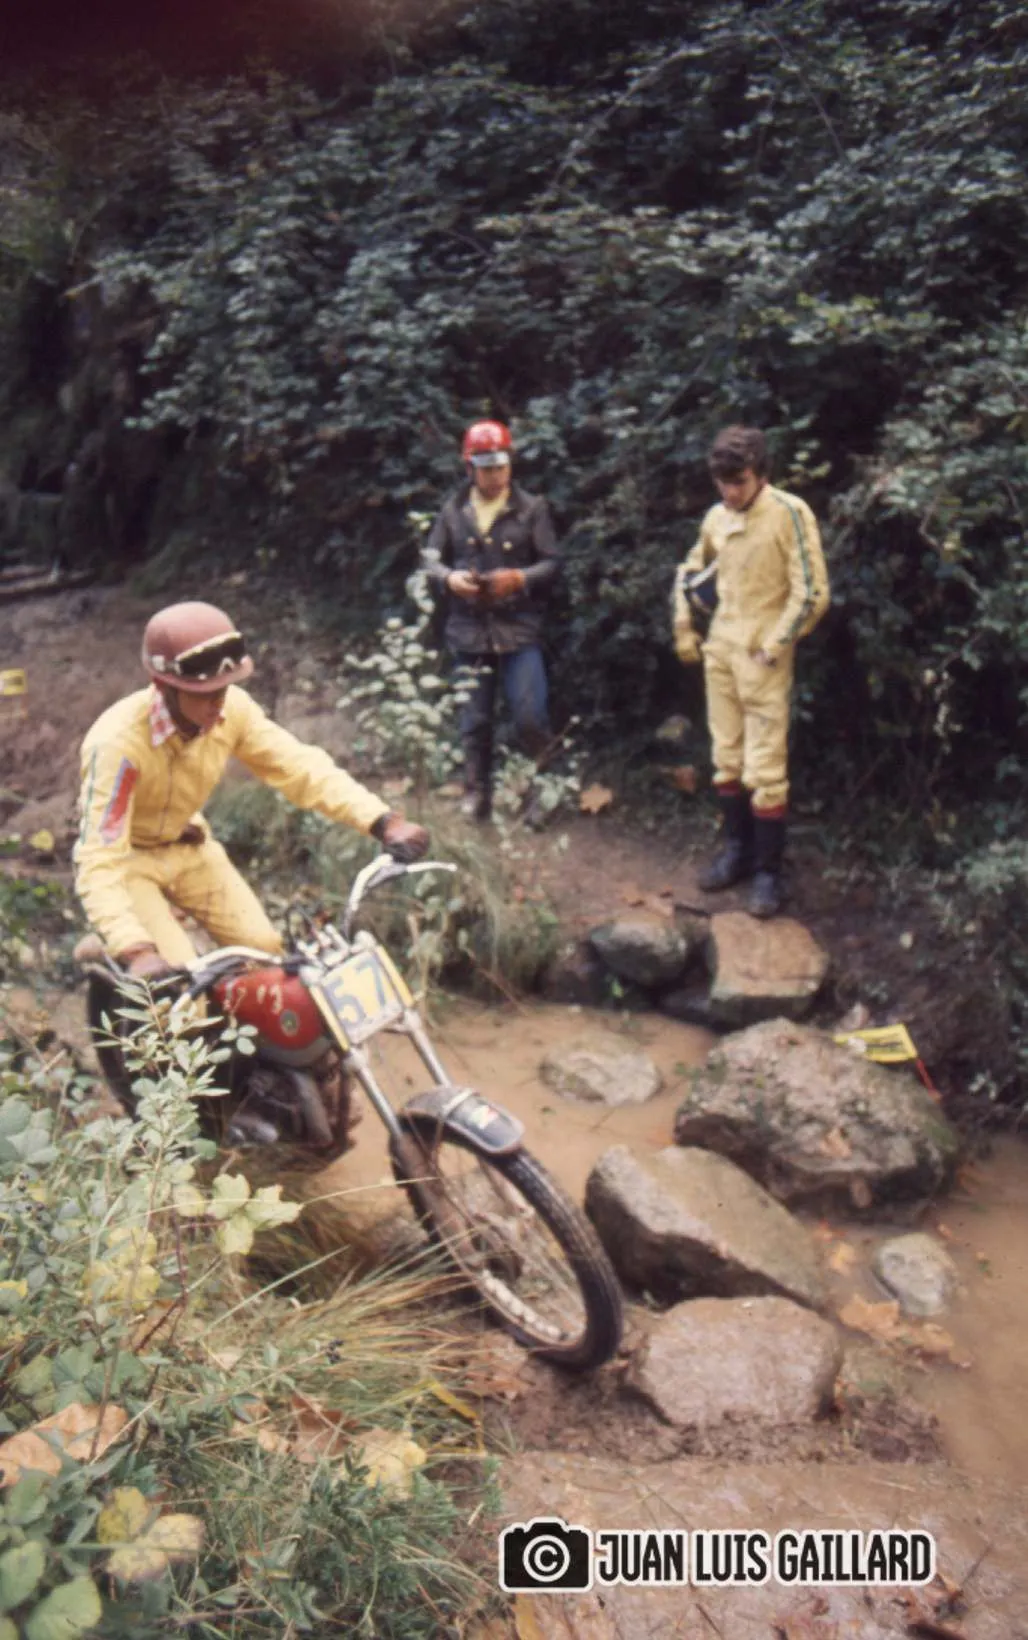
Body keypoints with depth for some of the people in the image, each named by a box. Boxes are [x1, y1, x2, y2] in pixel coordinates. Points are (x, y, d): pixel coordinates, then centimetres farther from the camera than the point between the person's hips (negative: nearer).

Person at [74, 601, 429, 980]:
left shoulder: (232, 709, -20)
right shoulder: (119, 742, -35)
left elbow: (299, 766, -19)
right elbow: (98, 863, -39)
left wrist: (383, 821, -33)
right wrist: (136, 951, -54)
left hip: (187, 847, 5)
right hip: (126, 858, -5)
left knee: (264, 948, -7)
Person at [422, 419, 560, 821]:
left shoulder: (531, 509, 1)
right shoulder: (454, 510, 7)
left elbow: (551, 563, 0)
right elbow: (430, 558, 10)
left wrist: (519, 579, -18)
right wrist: (449, 578, -11)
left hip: (519, 629, -2)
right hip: (468, 631, 3)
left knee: (530, 717, -9)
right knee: (474, 720, 10)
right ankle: (477, 792, 24)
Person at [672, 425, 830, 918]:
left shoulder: (790, 514, -12)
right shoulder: (717, 517, 6)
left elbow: (812, 593, -15)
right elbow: (689, 570, 24)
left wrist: (773, 649, -13)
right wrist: (684, 628, 16)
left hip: (763, 659, -6)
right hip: (718, 653, 6)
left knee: (764, 770, -4)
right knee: (727, 760, 14)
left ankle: (768, 872, 5)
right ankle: (736, 849, 29)